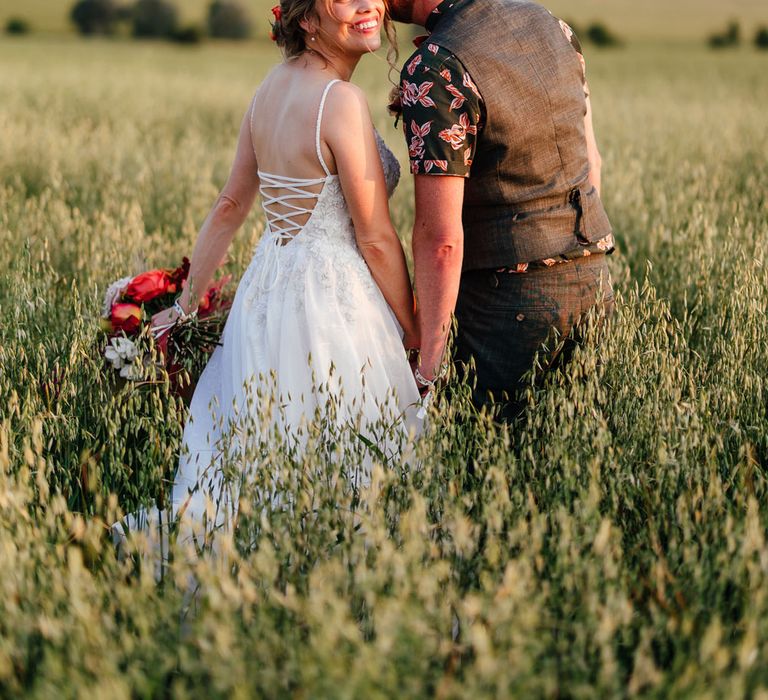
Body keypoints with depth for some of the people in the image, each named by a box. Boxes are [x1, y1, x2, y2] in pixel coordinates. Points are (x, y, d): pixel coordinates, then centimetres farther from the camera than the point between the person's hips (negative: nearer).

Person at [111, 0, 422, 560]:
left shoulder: (273, 86, 8)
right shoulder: (342, 100, -17)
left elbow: (230, 206, 14)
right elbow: (376, 240, -14)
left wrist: (188, 301, 23)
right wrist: (416, 335, -3)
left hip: (266, 289, 9)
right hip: (331, 299, -9)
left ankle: (169, 529, 6)